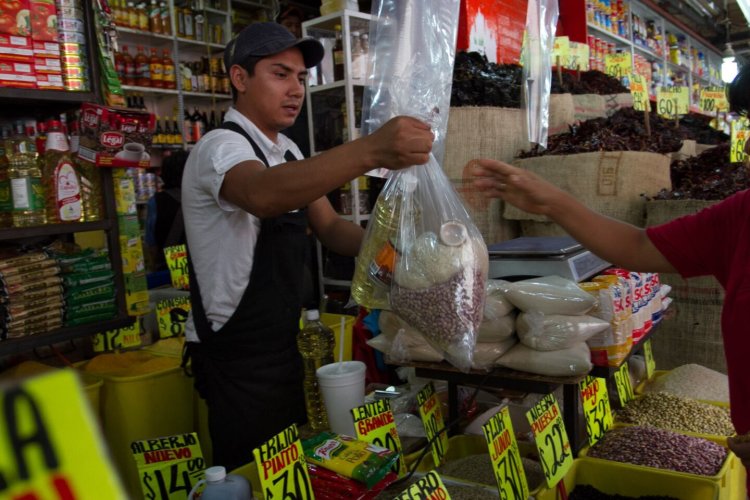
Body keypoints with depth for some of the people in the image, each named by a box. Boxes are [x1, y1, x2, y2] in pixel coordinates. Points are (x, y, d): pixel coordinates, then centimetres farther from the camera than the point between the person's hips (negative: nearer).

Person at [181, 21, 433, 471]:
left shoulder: (288, 152, 9)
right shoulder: (222, 147, -19)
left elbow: (330, 228, 7)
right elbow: (262, 194, -42)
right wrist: (370, 151, -54)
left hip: (280, 345, 8)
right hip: (236, 356, -8)